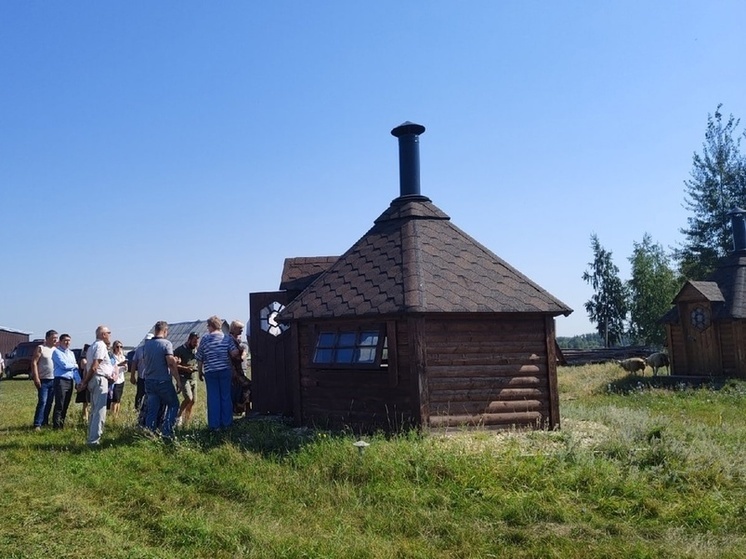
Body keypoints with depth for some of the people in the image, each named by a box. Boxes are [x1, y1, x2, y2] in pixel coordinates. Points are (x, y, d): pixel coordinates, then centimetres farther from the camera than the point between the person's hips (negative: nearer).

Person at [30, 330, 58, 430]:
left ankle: (45, 422, 18)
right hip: (43, 380, -6)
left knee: (49, 403, 9)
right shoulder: (40, 348, -3)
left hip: (53, 380, 6)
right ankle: (37, 424, -11)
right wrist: (36, 377, -17)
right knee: (42, 402, -12)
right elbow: (34, 363, -9)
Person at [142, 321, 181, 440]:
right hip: (163, 381, -5)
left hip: (149, 381, 5)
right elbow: (171, 363, -17)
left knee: (152, 409, 9)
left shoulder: (146, 344, 7)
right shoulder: (166, 344, -12)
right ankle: (166, 431, -1)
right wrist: (178, 380, -12)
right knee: (173, 404, 10)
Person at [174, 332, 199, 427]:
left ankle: (185, 422, 14)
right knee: (188, 398, -21)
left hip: (193, 379, 6)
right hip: (184, 378, -6)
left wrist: (197, 367, 2)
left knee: (192, 401, 5)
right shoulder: (180, 350, -8)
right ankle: (179, 416, -2)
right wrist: (185, 368, -22)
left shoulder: (196, 350, 11)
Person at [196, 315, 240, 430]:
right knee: (226, 397, 8)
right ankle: (226, 423, 11)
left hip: (210, 372, 0)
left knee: (213, 398, 4)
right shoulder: (227, 338, 0)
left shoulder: (204, 339, 0)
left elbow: (200, 358, 4)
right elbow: (234, 353, -10)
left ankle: (214, 424, 6)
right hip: (225, 370, 1)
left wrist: (200, 372, 15)